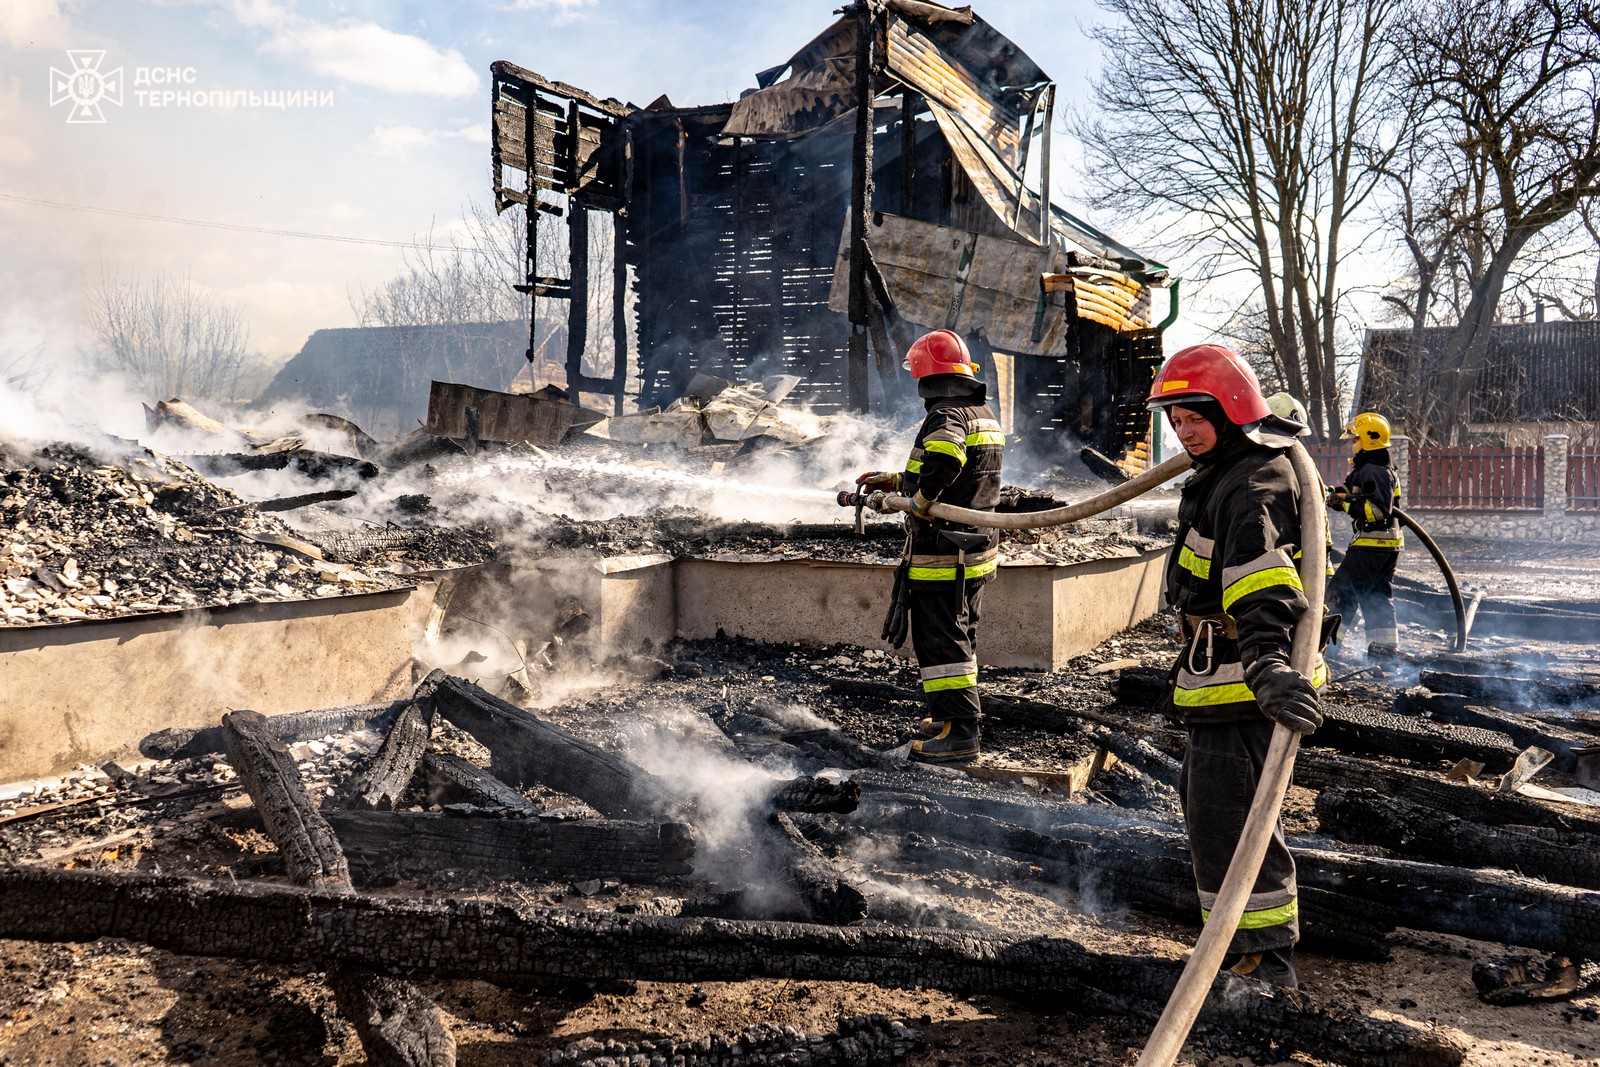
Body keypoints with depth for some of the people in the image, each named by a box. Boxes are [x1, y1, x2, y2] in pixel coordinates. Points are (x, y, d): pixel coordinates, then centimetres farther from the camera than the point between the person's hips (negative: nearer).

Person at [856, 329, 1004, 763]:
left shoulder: (946, 415, -18)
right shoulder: (984, 413, 14)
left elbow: (942, 458, -42)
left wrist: (919, 502, -26)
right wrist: (892, 480, 23)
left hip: (942, 551, -10)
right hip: (978, 547, 10)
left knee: (940, 641, -3)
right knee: (960, 635, 20)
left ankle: (959, 733, 0)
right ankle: (953, 715, 32)